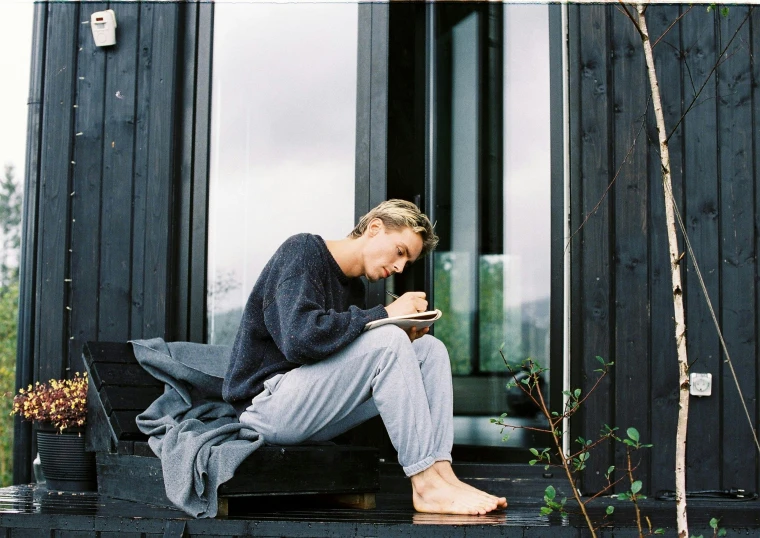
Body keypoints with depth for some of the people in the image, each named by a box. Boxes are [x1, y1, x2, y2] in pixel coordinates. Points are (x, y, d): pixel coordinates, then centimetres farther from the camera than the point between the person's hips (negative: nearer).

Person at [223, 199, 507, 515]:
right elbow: (300, 338, -25)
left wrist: (402, 341, -4)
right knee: (388, 341, -25)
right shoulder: (302, 250, -8)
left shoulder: (354, 287, 19)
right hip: (269, 403, -9)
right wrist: (385, 314, -18)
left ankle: (441, 474, -16)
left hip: (314, 419, 9)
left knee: (430, 349, -1)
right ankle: (426, 483, -23)